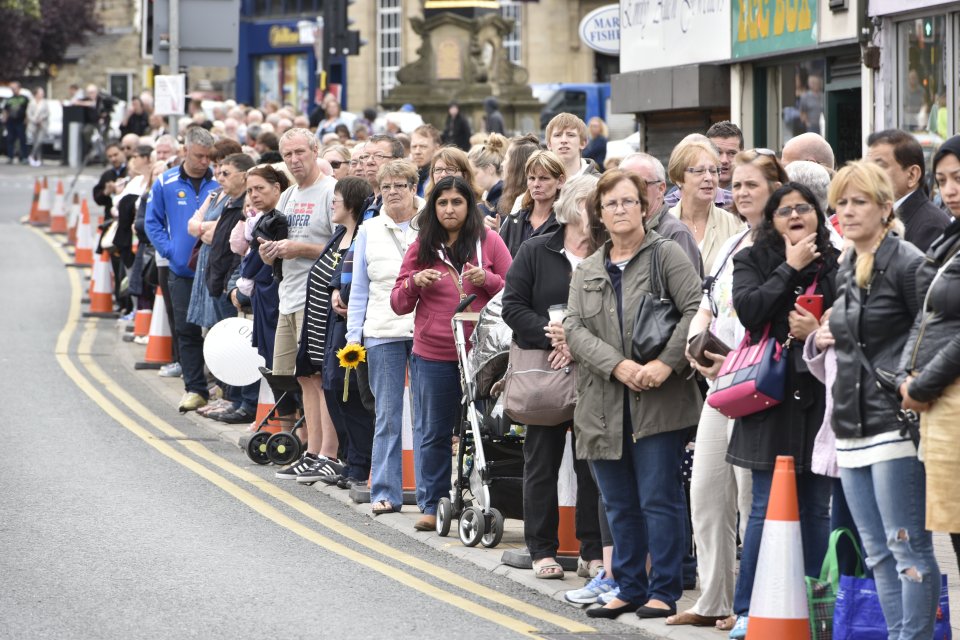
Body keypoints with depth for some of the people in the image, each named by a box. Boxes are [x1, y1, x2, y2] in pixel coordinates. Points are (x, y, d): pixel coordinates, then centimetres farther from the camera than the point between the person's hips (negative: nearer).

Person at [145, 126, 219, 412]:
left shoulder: (220, 183, -3)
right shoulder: (165, 183, 1)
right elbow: (153, 222, 7)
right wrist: (169, 249, -6)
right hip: (182, 269, 1)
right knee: (186, 330, 3)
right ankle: (195, 388, 9)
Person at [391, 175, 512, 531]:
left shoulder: (488, 241, 3)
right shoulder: (422, 247, 7)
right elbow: (399, 304, 9)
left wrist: (486, 280, -13)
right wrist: (414, 282, -11)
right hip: (432, 357, 1)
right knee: (432, 432, 5)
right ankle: (432, 505, 12)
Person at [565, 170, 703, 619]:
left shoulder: (666, 255, 1)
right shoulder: (586, 272, 15)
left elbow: (695, 309, -9)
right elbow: (574, 328, 2)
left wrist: (666, 363, -19)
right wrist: (619, 365, -14)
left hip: (658, 403, -5)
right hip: (604, 408, 5)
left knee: (659, 500, -4)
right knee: (620, 506, 10)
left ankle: (664, 591, 2)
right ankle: (630, 589, 19)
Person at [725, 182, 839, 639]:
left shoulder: (835, 264, 7)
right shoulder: (753, 261, 6)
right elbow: (748, 309, -11)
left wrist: (820, 333, -9)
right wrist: (790, 268, -9)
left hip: (821, 396, 2)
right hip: (771, 396, -2)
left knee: (818, 507, 4)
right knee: (768, 506, -3)